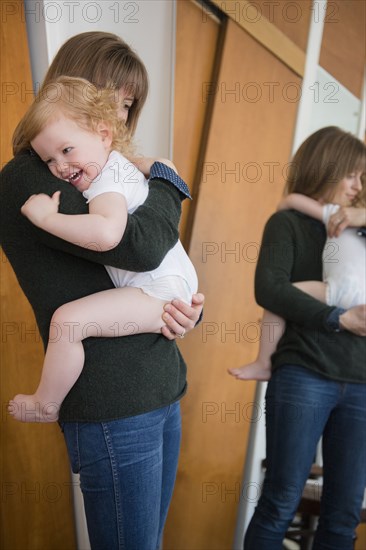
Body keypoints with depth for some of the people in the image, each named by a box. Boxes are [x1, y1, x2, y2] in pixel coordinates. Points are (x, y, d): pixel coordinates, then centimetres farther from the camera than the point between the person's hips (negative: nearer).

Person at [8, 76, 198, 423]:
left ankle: (46, 405, 0)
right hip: (177, 284, 12)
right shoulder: (119, 165, 13)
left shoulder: (107, 182, -19)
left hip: (158, 292, -12)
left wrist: (47, 217, -29)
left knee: (67, 319, -22)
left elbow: (106, 234, -41)